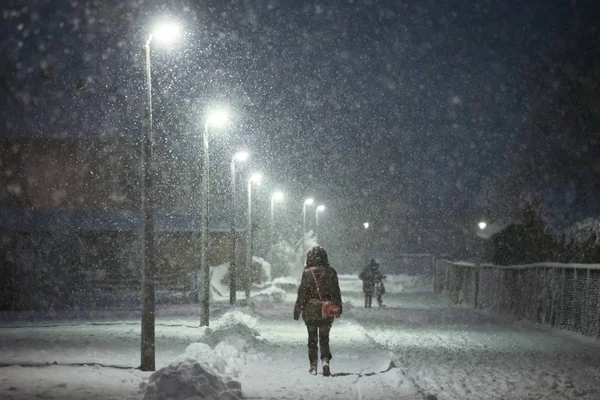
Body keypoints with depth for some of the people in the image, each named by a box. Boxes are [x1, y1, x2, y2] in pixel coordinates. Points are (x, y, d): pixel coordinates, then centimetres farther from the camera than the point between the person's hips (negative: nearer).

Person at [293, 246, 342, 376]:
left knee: (312, 339, 12)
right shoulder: (330, 272, -4)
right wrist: (338, 308, 12)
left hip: (310, 310, -1)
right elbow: (336, 292, 1)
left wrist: (297, 310, 3)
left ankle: (313, 365, 12)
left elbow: (302, 292, -6)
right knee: (324, 338, 12)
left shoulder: (307, 273, -10)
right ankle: (325, 360, -8)